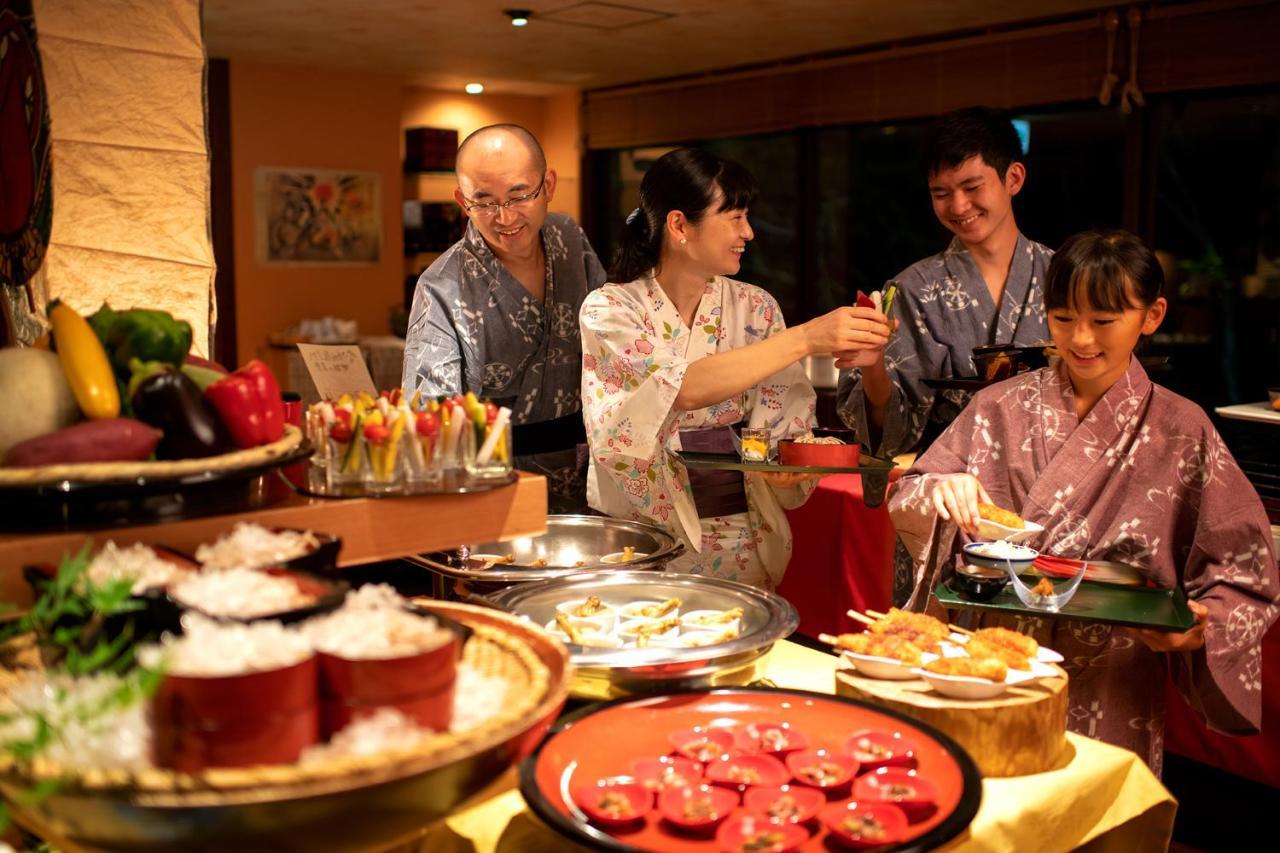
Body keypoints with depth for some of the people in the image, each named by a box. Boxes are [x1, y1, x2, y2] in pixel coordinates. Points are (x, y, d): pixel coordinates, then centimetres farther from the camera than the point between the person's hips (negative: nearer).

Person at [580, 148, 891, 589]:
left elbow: (785, 431, 4)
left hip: (745, 538, 3)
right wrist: (805, 338, -24)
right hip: (647, 536, -2)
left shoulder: (755, 308, 7)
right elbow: (686, 388, -22)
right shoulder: (609, 310, -5)